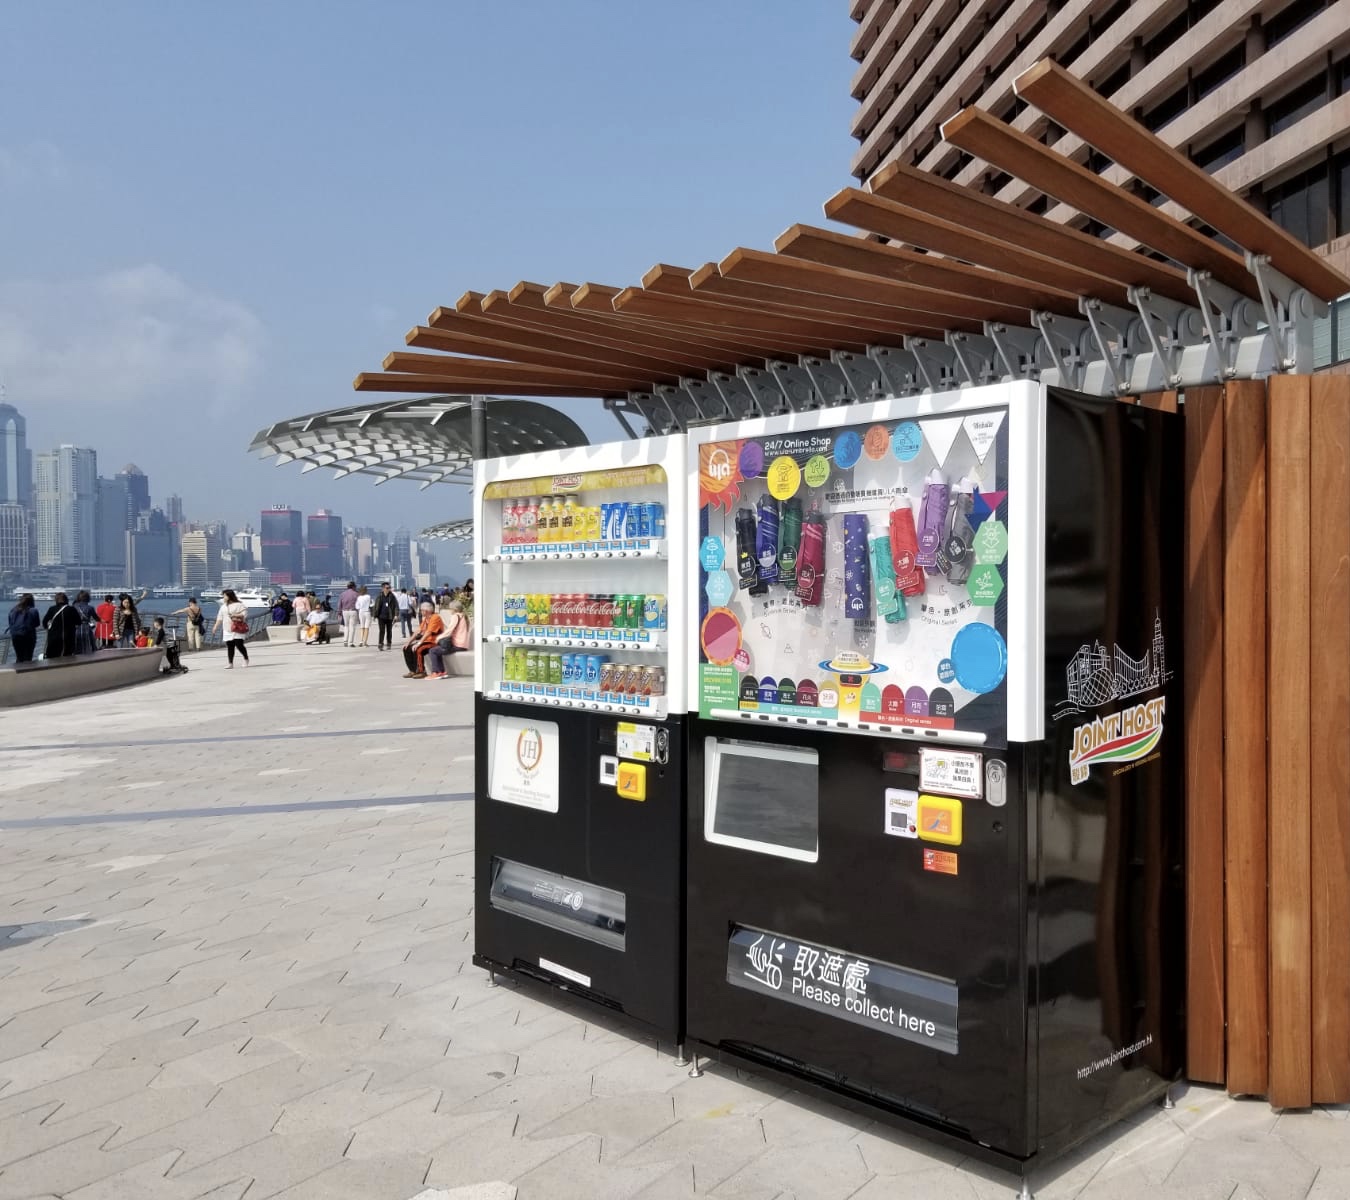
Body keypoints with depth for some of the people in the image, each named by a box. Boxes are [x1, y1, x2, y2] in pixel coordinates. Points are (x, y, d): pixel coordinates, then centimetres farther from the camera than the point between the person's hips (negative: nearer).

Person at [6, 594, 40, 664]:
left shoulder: (13, 610, 2)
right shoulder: (33, 611, -11)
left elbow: (10, 624, 9)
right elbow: (37, 624, -3)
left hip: (15, 636, 4)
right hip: (28, 637, -4)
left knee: (19, 658, 15)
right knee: (27, 658, 1)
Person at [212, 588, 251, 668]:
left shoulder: (238, 605, -5)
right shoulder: (223, 606, 15)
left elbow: (244, 614, -9)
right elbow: (220, 617, 16)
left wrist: (236, 615, -21)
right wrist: (216, 625, 7)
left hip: (237, 630, -6)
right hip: (227, 631, 6)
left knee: (239, 645, -10)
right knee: (229, 647, 1)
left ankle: (246, 659, 12)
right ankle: (230, 663, 3)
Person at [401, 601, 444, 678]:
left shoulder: (435, 618, -15)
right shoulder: (425, 618, 14)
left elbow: (428, 632, -24)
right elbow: (418, 631, 10)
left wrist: (418, 643, -29)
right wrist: (409, 642, 0)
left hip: (434, 642, -9)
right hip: (426, 641, 9)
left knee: (417, 649, -30)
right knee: (407, 648, -2)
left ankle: (421, 672, -17)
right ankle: (413, 671, 2)